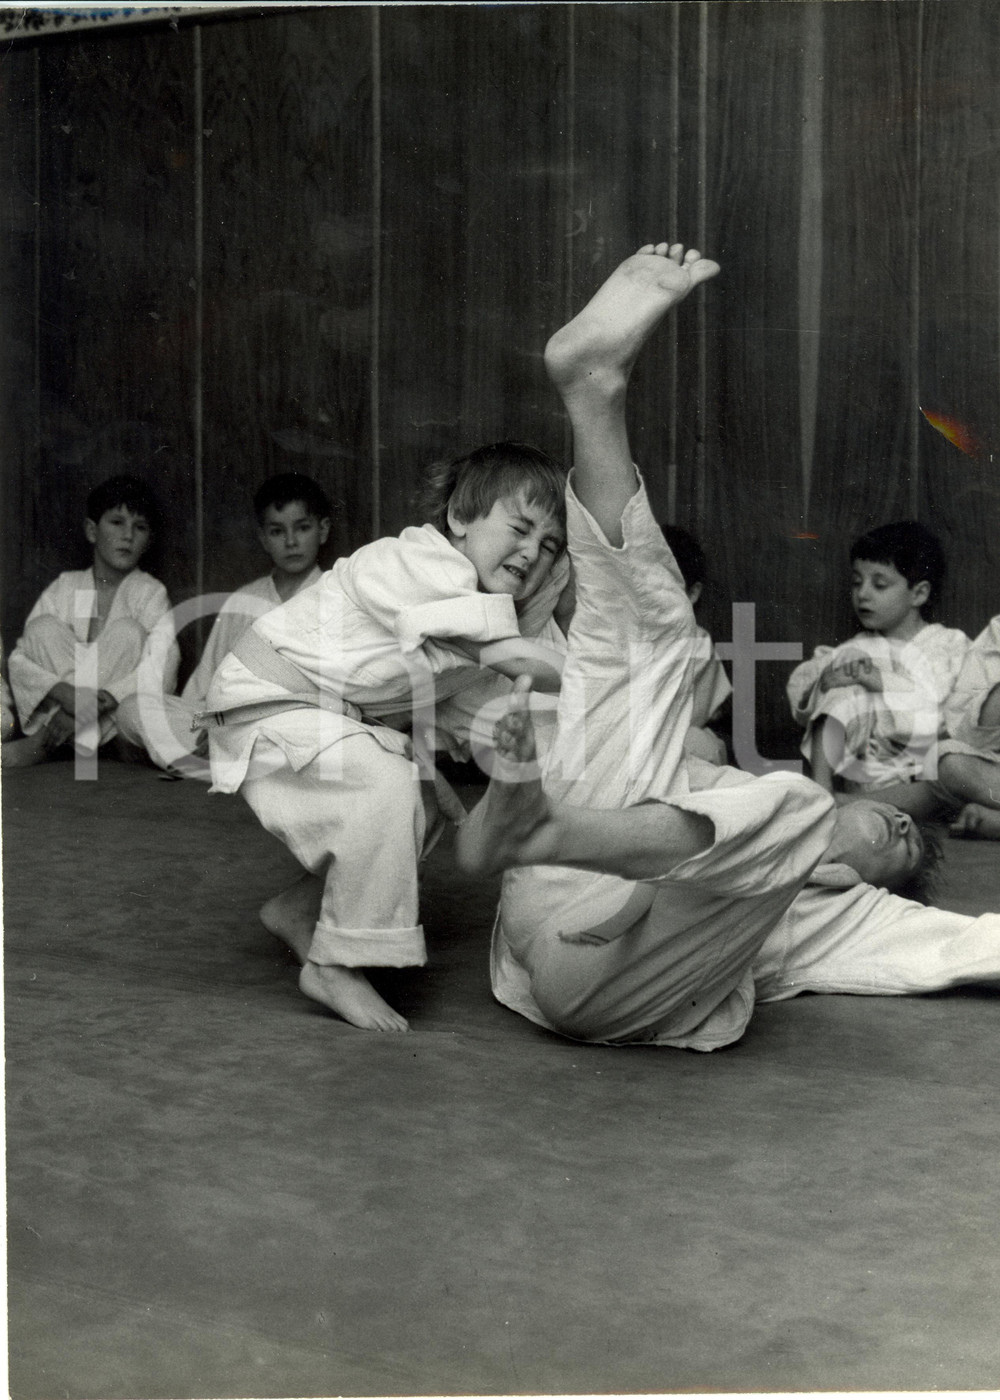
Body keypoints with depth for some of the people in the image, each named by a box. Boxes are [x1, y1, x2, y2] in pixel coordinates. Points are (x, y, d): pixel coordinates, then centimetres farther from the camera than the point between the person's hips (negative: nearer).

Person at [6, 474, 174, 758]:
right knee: (44, 627, -14)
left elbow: (165, 665, -16)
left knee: (127, 631, -21)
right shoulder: (65, 587, 5)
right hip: (60, 709, 2)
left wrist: (109, 698, -31)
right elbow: (19, 659, -3)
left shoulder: (149, 591, 0)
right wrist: (64, 692, -24)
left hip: (121, 718, -2)